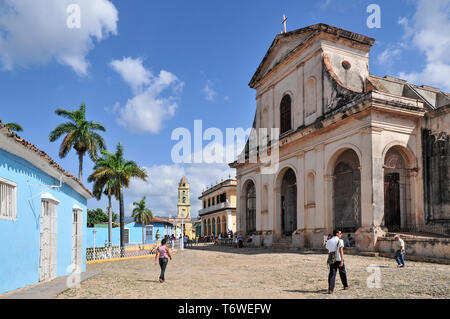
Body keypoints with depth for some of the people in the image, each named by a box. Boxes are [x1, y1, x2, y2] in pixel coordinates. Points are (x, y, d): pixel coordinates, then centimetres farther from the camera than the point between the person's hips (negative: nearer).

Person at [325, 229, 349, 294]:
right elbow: (341, 251, -17)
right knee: (342, 273, 16)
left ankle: (330, 289, -9)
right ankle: (345, 286, 33)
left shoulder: (328, 241, 8)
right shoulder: (340, 241, -7)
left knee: (332, 274, 0)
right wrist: (342, 260, -21)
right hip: (339, 259, -3)